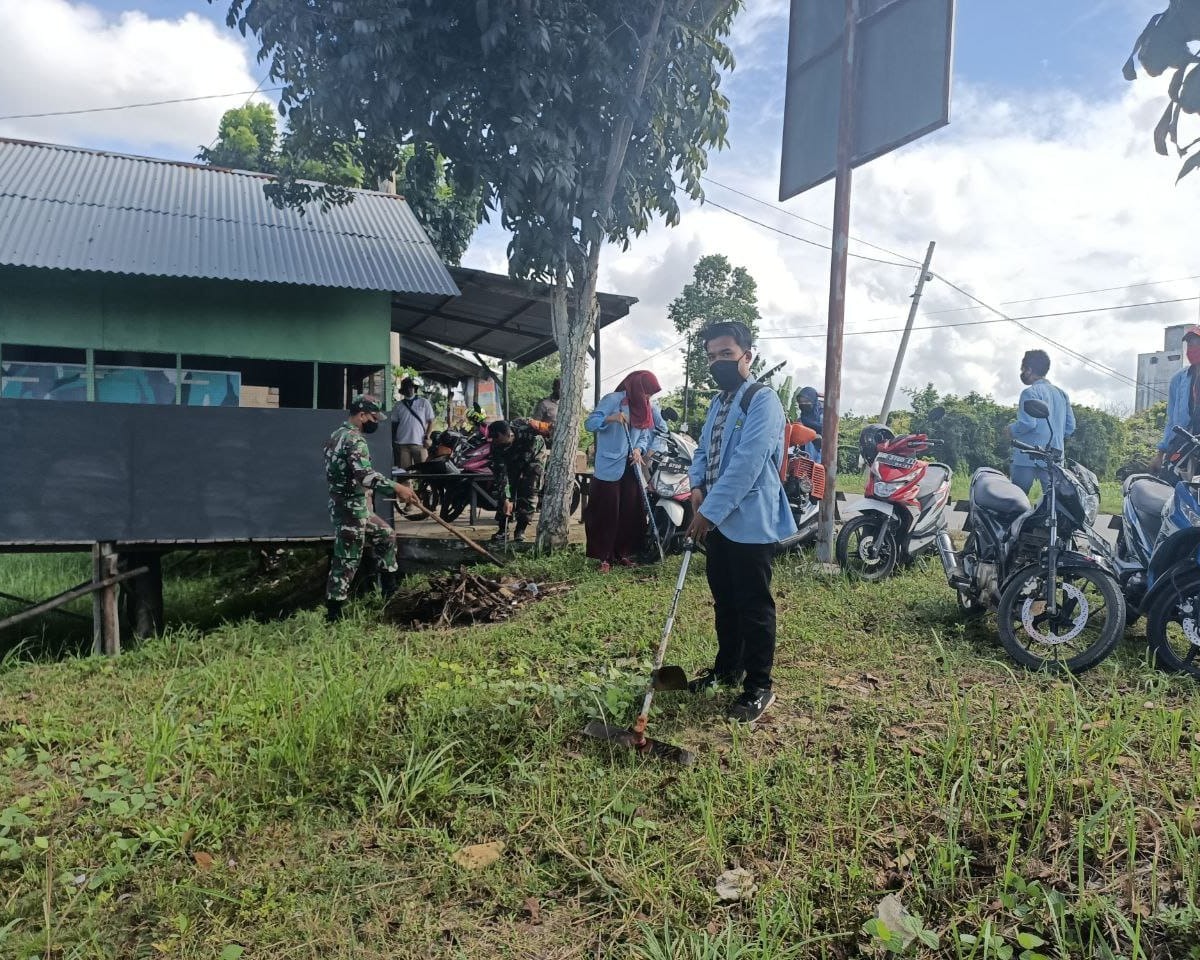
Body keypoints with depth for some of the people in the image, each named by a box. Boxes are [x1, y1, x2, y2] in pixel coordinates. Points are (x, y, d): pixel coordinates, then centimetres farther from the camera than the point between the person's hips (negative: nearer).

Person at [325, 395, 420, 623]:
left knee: (386, 535, 20)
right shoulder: (354, 439, -19)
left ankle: (390, 591, 27)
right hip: (350, 507, -10)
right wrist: (397, 487, -36)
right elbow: (365, 474, -34)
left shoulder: (337, 435, 14)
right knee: (347, 560, -3)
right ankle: (332, 614, 4)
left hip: (349, 504, 10)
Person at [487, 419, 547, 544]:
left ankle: (520, 530, -7)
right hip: (510, 460, 2)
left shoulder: (528, 432, -39)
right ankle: (503, 529, 0)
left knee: (528, 491, -15)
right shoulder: (496, 445, -31)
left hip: (532, 456, -2)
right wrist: (506, 499, -37)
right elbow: (502, 474, -31)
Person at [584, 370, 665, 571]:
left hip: (631, 468, 6)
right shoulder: (613, 400, -10)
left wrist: (639, 449, -10)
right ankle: (604, 557, 6)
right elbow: (590, 422, -15)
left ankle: (623, 553, 22)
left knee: (631, 513, 9)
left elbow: (645, 434, 12)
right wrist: (610, 418, -33)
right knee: (607, 513, -3)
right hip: (610, 467, -6)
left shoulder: (646, 407, 10)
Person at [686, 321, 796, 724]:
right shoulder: (718, 402, 15)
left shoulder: (763, 401, -14)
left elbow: (746, 463, -22)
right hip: (718, 519, 9)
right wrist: (698, 487, -4)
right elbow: (704, 449, 17)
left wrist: (710, 510, -23)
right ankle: (727, 667, 34)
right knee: (724, 598, 19)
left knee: (753, 606, 0)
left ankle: (758, 687, 13)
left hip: (750, 521, -9)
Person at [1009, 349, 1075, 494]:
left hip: (1028, 458, -7)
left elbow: (1027, 423, -18)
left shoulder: (1030, 392, -7)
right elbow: (1070, 425, 14)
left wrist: (1012, 429, 0)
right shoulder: (1061, 394, 16)